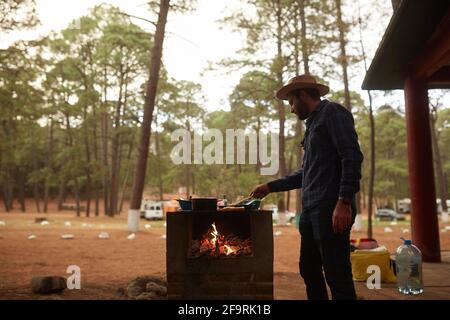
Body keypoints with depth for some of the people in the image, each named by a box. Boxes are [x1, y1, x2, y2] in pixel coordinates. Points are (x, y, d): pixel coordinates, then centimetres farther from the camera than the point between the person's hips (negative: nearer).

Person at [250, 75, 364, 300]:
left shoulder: (332, 112, -2)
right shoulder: (314, 123, 23)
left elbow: (352, 156, -15)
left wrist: (344, 201, -23)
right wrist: (271, 186, 26)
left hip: (331, 208, -9)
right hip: (311, 210, 9)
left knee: (337, 275, -8)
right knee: (309, 269, 13)